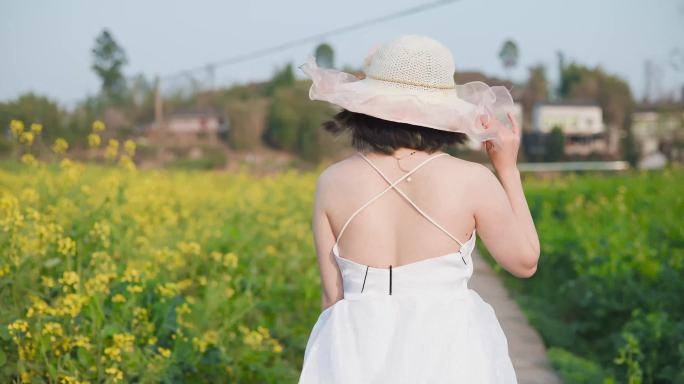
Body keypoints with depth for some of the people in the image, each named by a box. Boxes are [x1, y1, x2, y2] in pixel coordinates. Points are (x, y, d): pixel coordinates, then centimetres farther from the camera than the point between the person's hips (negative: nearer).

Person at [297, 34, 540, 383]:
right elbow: (525, 261, 5)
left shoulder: (333, 182, -4)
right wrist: (508, 169, 11)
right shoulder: (472, 180, -8)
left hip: (359, 353, 2)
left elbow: (333, 295, 0)